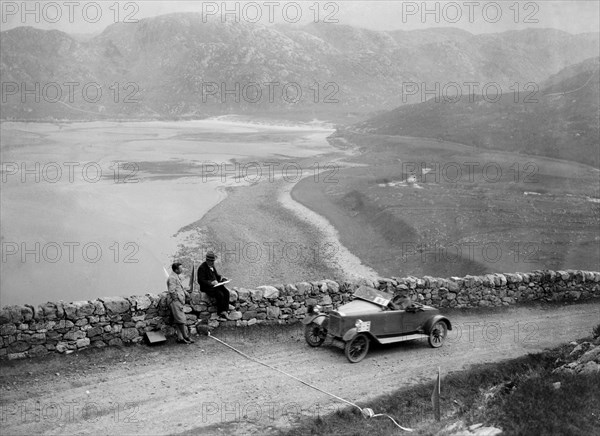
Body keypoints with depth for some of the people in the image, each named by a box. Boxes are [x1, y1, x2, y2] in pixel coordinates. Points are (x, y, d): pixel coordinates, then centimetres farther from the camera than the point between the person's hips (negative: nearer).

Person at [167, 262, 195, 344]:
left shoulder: (176, 277, 18)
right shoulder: (172, 278, -15)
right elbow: (172, 292, -19)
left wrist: (185, 293, 17)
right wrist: (177, 301, -18)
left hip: (178, 301, 10)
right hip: (175, 301, -10)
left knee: (178, 321, 10)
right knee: (181, 319, -6)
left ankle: (180, 338, 12)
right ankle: (186, 337, -1)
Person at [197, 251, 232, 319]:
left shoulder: (212, 265, 11)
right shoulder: (202, 268, -14)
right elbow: (201, 281, -18)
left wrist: (221, 277, 3)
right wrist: (211, 283, -28)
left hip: (215, 285, 8)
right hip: (207, 287, -8)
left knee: (226, 292, -16)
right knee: (220, 294, -28)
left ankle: (225, 311, -17)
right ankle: (221, 312, -14)